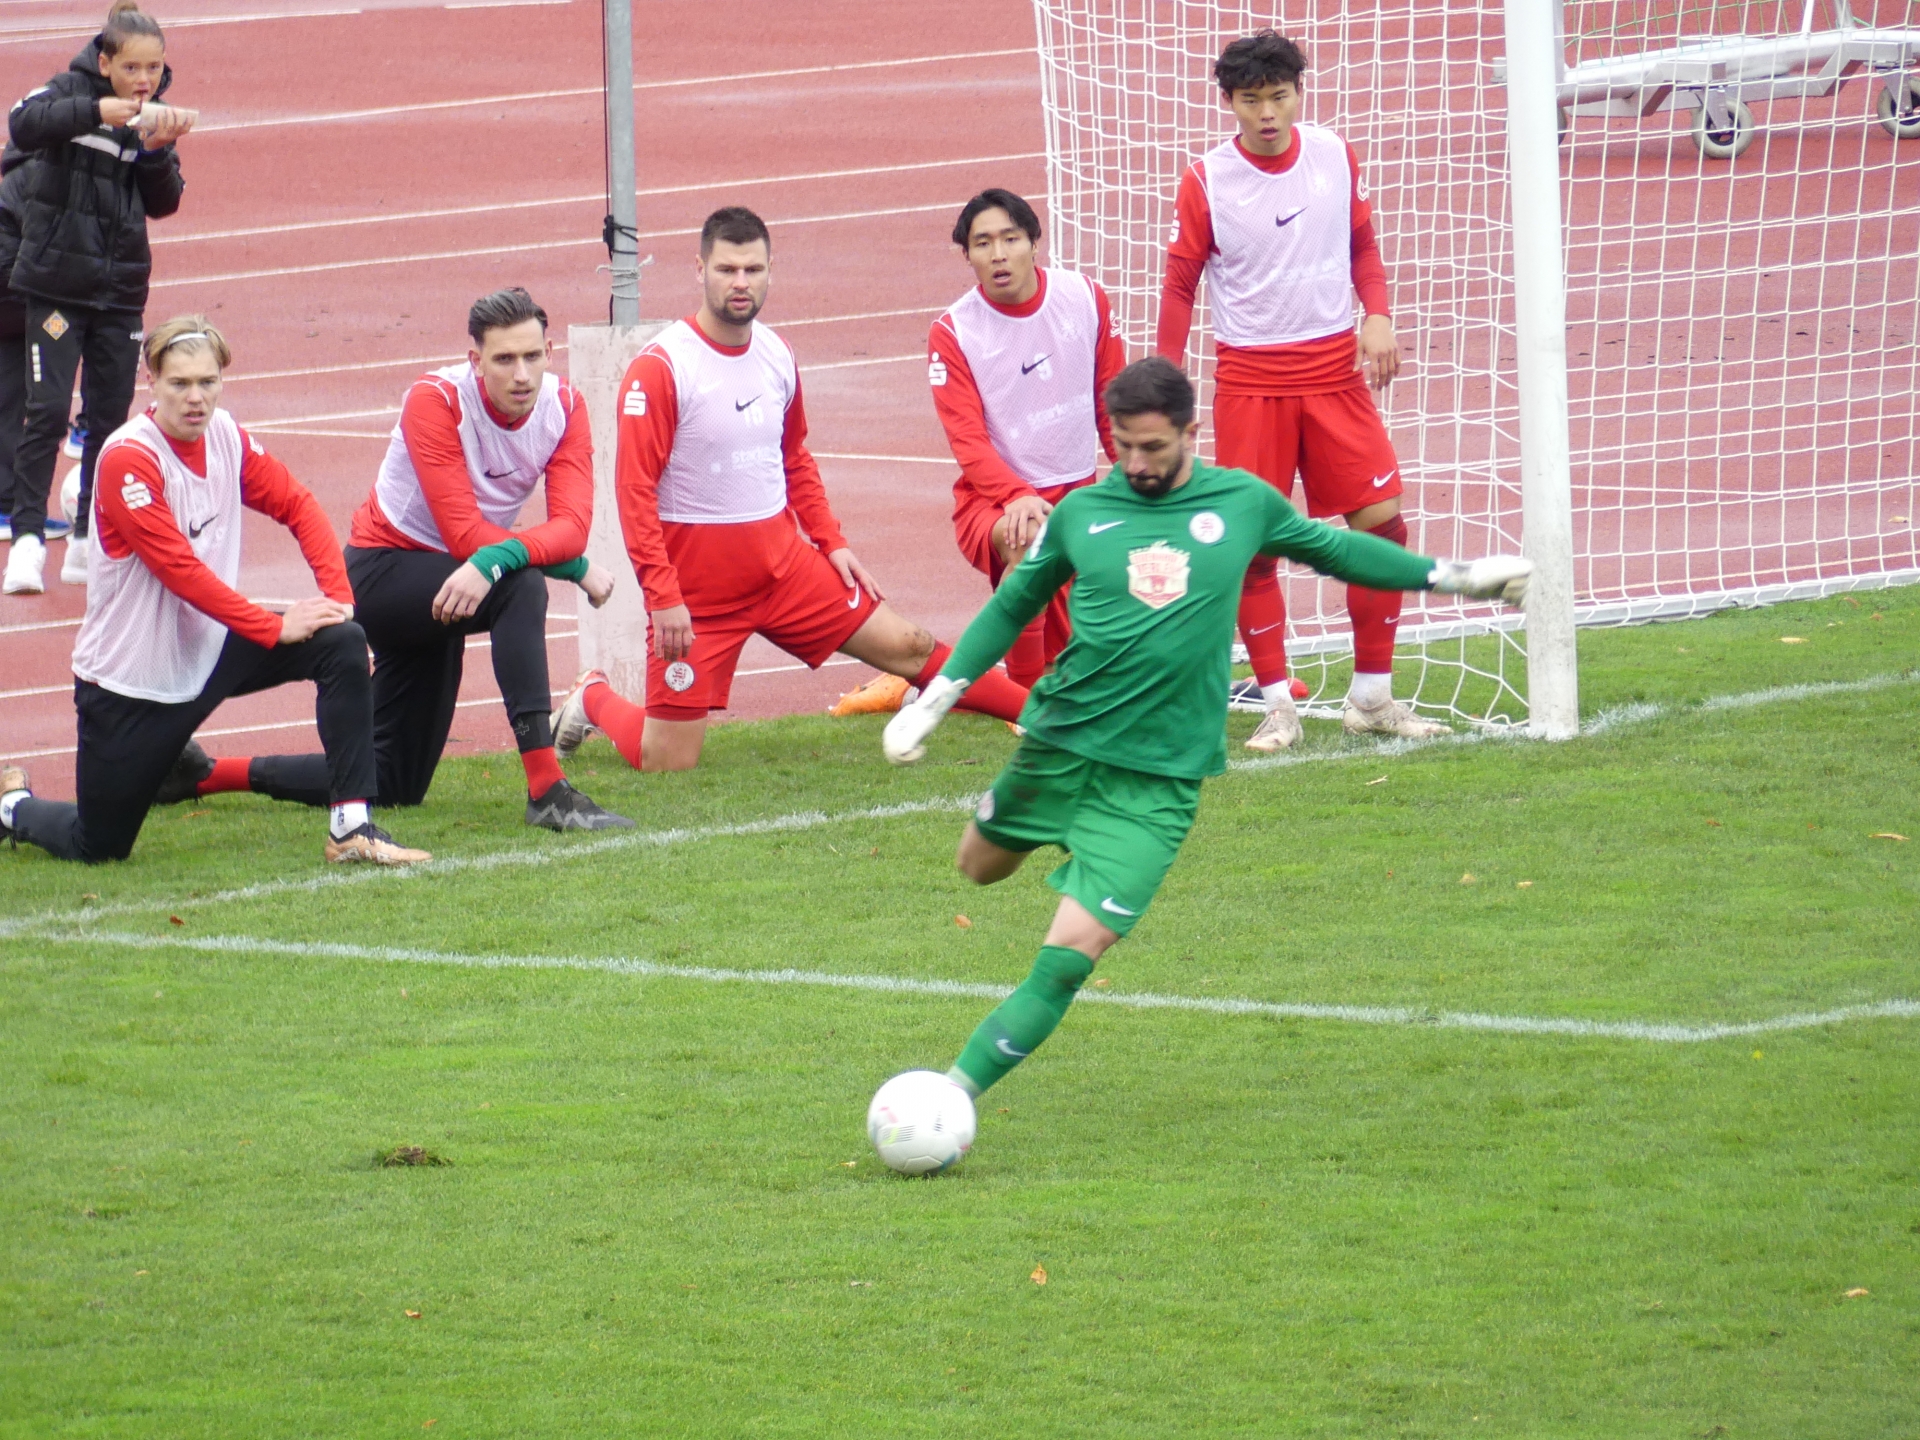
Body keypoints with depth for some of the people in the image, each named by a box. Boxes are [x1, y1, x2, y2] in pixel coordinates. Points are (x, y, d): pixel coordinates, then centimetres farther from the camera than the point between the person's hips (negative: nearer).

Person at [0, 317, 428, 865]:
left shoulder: (226, 435, -2)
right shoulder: (128, 459, -22)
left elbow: (297, 505, 4)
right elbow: (179, 568, -26)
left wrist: (336, 594, -12)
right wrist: (275, 628, -26)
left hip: (211, 650, 6)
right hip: (132, 674, -6)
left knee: (341, 644, -15)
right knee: (98, 848, 1)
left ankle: (351, 827, -12)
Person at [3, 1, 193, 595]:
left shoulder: (151, 116, 6)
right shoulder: (74, 91, -8)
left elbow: (163, 204, 4)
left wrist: (157, 149, -14)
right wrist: (100, 111, -41)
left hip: (120, 289, 5)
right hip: (58, 283, -5)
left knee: (110, 418, 7)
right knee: (49, 410, -11)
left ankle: (89, 544, 15)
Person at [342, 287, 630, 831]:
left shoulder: (564, 407, -10)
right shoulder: (435, 401, -24)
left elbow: (572, 525, -25)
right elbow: (466, 535, -30)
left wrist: (495, 561, -44)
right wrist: (577, 568, -29)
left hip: (442, 589, 7)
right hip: (381, 571, -7)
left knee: (395, 786, 13)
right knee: (522, 588, -36)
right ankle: (546, 790, -43)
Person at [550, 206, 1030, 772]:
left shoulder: (776, 355, 6)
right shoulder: (660, 368, -15)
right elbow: (635, 490, -17)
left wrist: (831, 541, 11)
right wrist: (663, 595, -22)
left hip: (783, 559, 6)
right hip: (697, 586, -6)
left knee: (908, 647, 5)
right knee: (669, 762, -5)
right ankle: (594, 700, 25)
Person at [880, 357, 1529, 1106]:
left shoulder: (1243, 503, 2)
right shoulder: (1082, 513, 1)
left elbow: (1329, 545, 19)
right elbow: (1011, 607, 14)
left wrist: (1455, 576, 23)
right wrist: (930, 703, 10)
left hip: (1158, 776, -2)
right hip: (1061, 742, 2)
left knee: (1072, 952, -12)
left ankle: (955, 1094, -8)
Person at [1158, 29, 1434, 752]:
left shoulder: (1334, 156, 1)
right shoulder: (1206, 179, -7)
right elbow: (1180, 282, 1)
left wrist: (1377, 314, -4)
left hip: (1334, 368, 2)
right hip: (1249, 380, -2)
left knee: (1381, 521, -3)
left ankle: (1372, 696, 10)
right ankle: (1278, 706, 5)